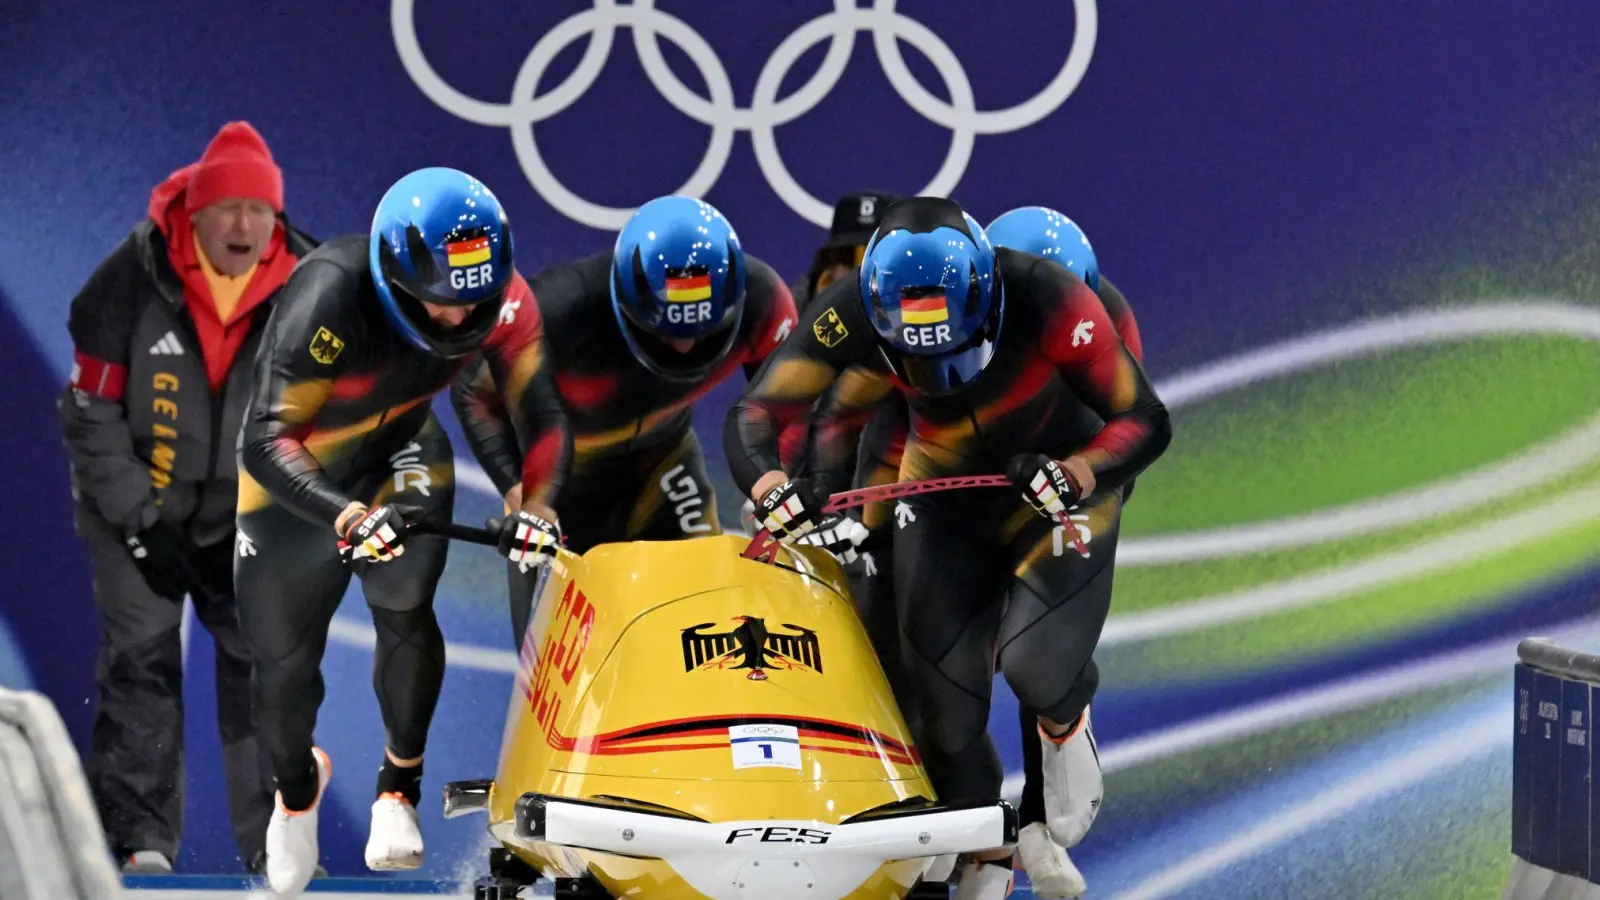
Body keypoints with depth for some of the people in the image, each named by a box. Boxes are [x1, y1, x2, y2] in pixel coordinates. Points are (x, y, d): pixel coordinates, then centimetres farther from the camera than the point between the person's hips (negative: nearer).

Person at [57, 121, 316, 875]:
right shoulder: (133, 282, -14)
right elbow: (91, 416, -10)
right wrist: (141, 525, -14)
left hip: (246, 522, 2)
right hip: (136, 508, -2)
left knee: (264, 663, -4)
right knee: (141, 659, -8)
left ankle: (276, 840, 0)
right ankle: (137, 839, -5)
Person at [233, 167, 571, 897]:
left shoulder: (502, 299, -24)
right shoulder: (330, 297, -38)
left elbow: (542, 417, -15)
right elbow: (266, 440, -41)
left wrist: (537, 507, -34)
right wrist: (345, 517, -57)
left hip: (400, 453, 2)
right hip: (297, 478, -2)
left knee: (405, 599, -26)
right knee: (283, 656, 4)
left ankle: (400, 784, -7)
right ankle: (296, 783, 38)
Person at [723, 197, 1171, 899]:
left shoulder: (1049, 300, -33)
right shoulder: (852, 313, -27)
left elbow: (1144, 422, -25)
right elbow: (753, 416, -22)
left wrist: (1077, 476, -44)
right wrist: (770, 487, -42)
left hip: (1058, 483, -2)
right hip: (944, 506, 2)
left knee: (1036, 664, -23)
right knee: (946, 693, -3)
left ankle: (1064, 725, 15)